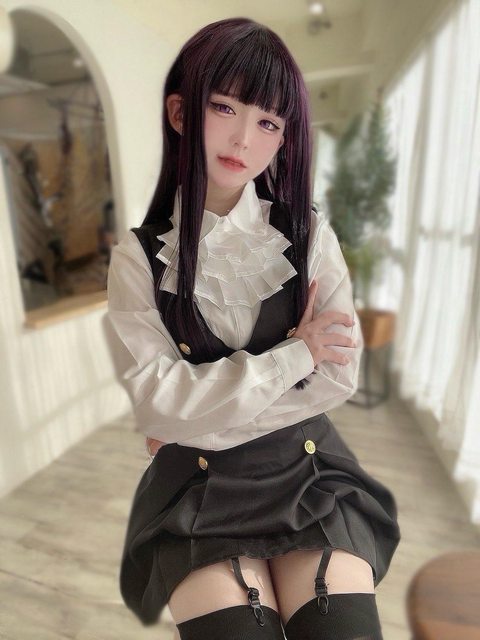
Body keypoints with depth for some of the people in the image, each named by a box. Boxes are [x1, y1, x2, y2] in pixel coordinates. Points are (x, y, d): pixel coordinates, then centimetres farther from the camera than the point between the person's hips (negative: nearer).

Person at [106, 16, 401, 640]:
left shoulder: (310, 234, -4)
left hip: (307, 469, 2)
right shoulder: (138, 258, -6)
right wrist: (295, 353, -16)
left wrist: (197, 419, -10)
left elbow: (340, 376, -8)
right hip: (199, 486, 0)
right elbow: (156, 404, -13)